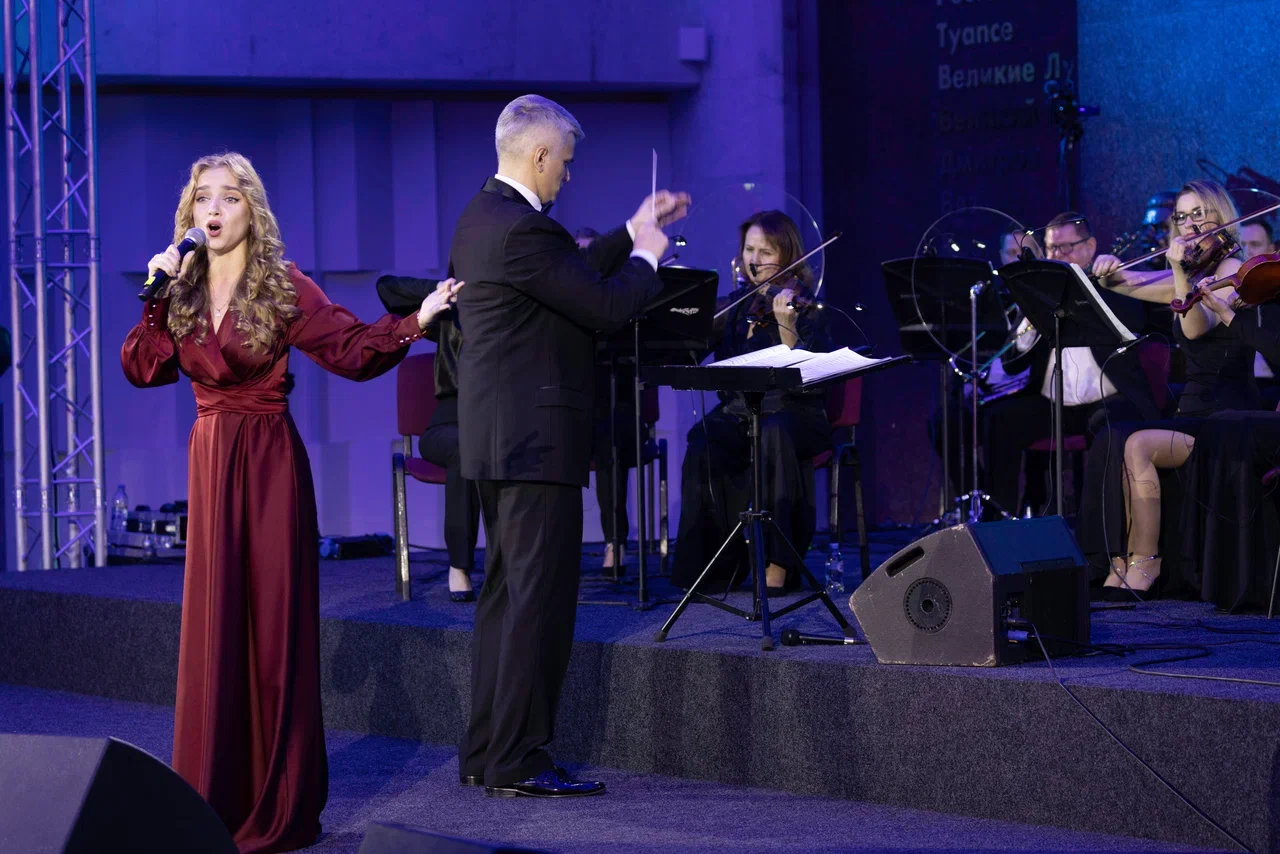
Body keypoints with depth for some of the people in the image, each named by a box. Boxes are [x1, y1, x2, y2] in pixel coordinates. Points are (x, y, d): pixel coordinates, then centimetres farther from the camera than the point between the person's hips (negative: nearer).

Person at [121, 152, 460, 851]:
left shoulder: (284, 290, -3)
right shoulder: (183, 294, 9)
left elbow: (354, 349, -9)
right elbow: (142, 368, 1)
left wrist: (414, 322, -22)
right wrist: (157, 296, -6)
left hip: (269, 464, -4)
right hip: (210, 460, 4)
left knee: (274, 619, -2)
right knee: (214, 623, 4)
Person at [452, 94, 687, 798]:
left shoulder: (483, 216, 13)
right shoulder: (521, 230, -20)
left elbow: (570, 276, 22)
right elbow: (605, 306, -18)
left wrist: (634, 233, 23)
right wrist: (647, 258, 0)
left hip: (498, 437, 11)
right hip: (536, 438, -11)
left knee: (505, 593, 15)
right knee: (540, 598, -7)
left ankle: (484, 754, 19)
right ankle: (516, 761, -5)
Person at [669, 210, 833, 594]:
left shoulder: (806, 307, 0)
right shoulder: (736, 308, 14)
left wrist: (785, 324, -26)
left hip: (795, 414, -3)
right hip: (738, 414, 3)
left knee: (776, 434, -39)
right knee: (704, 444, -31)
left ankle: (776, 563, -35)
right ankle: (719, 559, -22)